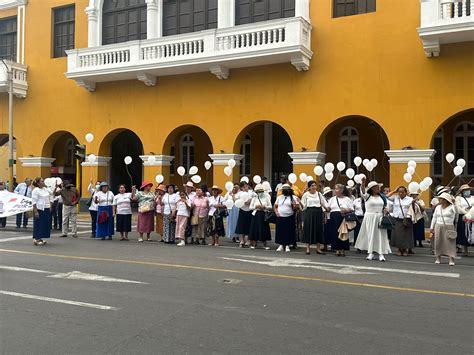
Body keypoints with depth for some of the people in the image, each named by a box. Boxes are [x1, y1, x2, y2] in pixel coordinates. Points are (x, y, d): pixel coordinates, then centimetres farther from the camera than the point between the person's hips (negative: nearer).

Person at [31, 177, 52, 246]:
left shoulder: (46, 189, 13)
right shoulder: (35, 191, -10)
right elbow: (34, 202, -14)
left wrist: (50, 207, 15)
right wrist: (35, 211, -19)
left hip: (46, 209, 8)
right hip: (39, 210, -8)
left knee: (45, 224, 8)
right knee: (38, 225, -4)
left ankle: (40, 238, 17)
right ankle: (36, 239, 4)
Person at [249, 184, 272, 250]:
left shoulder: (266, 197, 4)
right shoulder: (254, 198, 5)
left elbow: (270, 207, 3)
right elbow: (250, 207, 4)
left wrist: (264, 207, -13)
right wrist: (255, 206, -12)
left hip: (264, 215, 0)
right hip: (256, 214, 0)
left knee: (264, 229, 1)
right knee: (255, 229, 1)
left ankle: (265, 245, 10)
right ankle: (254, 244, 11)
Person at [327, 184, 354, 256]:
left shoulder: (347, 199, 6)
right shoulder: (332, 199, 16)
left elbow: (352, 209, 3)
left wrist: (346, 210, -16)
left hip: (343, 218, -3)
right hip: (334, 217, 3)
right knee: (335, 233, -2)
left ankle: (343, 249, 5)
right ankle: (337, 249, 6)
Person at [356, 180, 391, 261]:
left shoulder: (382, 197, 10)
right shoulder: (367, 196, -2)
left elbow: (385, 206, 19)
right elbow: (363, 191, -22)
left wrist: (385, 210, -5)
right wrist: (363, 183, -41)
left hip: (380, 218, 3)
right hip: (370, 217, -3)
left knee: (381, 235, -2)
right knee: (370, 235, 2)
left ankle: (381, 254, -2)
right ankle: (371, 253, 10)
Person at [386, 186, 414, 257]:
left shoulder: (410, 199, 5)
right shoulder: (395, 198, 11)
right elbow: (387, 196, 4)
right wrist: (395, 191, 7)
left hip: (406, 220, -1)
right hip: (397, 219, 1)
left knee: (406, 235, -1)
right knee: (397, 235, -1)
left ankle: (405, 250, 11)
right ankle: (399, 250, 10)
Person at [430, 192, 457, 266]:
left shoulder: (452, 207, -3)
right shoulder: (438, 207, 10)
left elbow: (453, 218, -3)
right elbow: (434, 218, 12)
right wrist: (432, 227, 11)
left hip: (449, 227, -4)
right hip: (438, 227, 4)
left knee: (450, 243, -7)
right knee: (438, 242, 5)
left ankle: (451, 259, -7)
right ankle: (438, 258, 13)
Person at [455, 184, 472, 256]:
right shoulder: (458, 198, 9)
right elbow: (458, 208, -4)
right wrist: (466, 213, -15)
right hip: (463, 217, -2)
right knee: (463, 234, -2)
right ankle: (465, 250, 4)